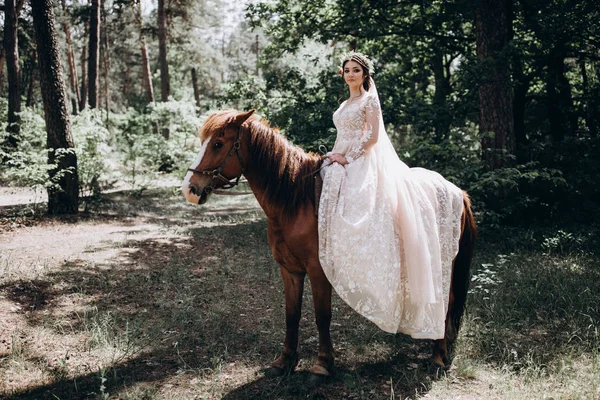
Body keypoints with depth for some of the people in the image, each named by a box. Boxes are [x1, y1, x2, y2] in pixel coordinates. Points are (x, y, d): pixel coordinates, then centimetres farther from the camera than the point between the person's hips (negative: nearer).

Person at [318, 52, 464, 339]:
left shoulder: (369, 100, -2)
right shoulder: (345, 105, 22)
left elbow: (372, 137, -11)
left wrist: (347, 157, -15)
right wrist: (334, 157, 8)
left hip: (363, 166, -8)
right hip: (341, 164, 8)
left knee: (361, 220, -19)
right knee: (338, 219, -3)